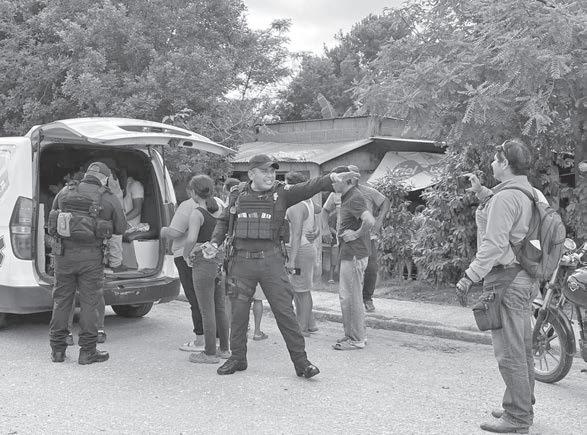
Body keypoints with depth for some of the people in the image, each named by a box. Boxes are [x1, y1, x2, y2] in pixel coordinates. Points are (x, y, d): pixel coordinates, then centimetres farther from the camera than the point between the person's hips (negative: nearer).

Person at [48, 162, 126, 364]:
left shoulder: (64, 192, 9)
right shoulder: (109, 199, -1)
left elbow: (53, 216, 20)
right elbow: (121, 228, 6)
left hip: (64, 252, 3)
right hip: (90, 256, -3)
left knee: (61, 300, 13)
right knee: (89, 302, 5)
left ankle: (57, 349, 18)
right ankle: (87, 351, 8)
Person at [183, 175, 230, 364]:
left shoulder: (197, 214, -14)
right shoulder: (219, 211, 8)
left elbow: (191, 239, -25)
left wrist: (186, 254, -9)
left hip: (203, 263, -7)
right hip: (220, 261, 8)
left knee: (207, 311, 1)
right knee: (220, 308, 16)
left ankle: (210, 353, 8)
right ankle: (224, 349, 25)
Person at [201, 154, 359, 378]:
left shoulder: (281, 193, 0)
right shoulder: (237, 195, 6)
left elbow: (308, 187, -16)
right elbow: (223, 221, 18)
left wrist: (333, 178, -31)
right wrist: (214, 243, 3)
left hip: (271, 259, -2)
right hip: (241, 260, 2)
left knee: (285, 311, -2)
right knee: (239, 312, 9)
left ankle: (300, 361, 6)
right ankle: (237, 358, 26)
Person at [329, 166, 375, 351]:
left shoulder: (354, 198, -18)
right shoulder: (347, 197, 15)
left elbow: (370, 220, -33)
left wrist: (356, 234, -20)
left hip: (354, 255, -11)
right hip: (348, 254, 11)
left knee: (352, 298, -3)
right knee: (345, 296, 17)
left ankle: (356, 340, 6)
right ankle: (351, 334, 26)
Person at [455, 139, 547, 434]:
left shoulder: (506, 196, -17)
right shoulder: (532, 194, 13)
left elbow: (494, 244, -23)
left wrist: (469, 278, -20)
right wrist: (481, 191, 27)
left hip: (506, 279, -10)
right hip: (526, 278, 10)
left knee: (509, 352, -4)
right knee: (522, 349, 18)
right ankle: (523, 407, 30)